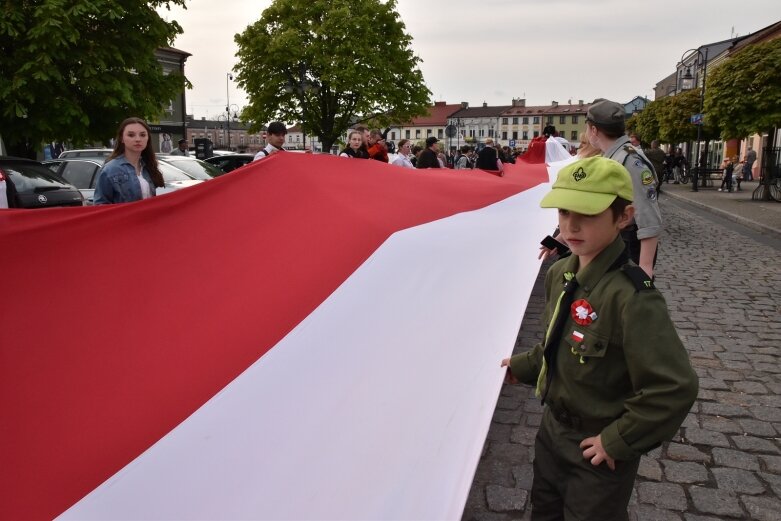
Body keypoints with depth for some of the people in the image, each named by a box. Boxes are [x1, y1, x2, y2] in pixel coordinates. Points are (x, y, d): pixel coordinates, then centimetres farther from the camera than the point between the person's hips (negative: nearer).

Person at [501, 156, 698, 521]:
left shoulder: (632, 297, -31)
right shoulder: (559, 274, -6)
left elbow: (675, 388, -31)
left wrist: (617, 441, -22)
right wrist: (521, 368, 11)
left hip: (597, 454, -7)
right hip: (552, 429, 7)